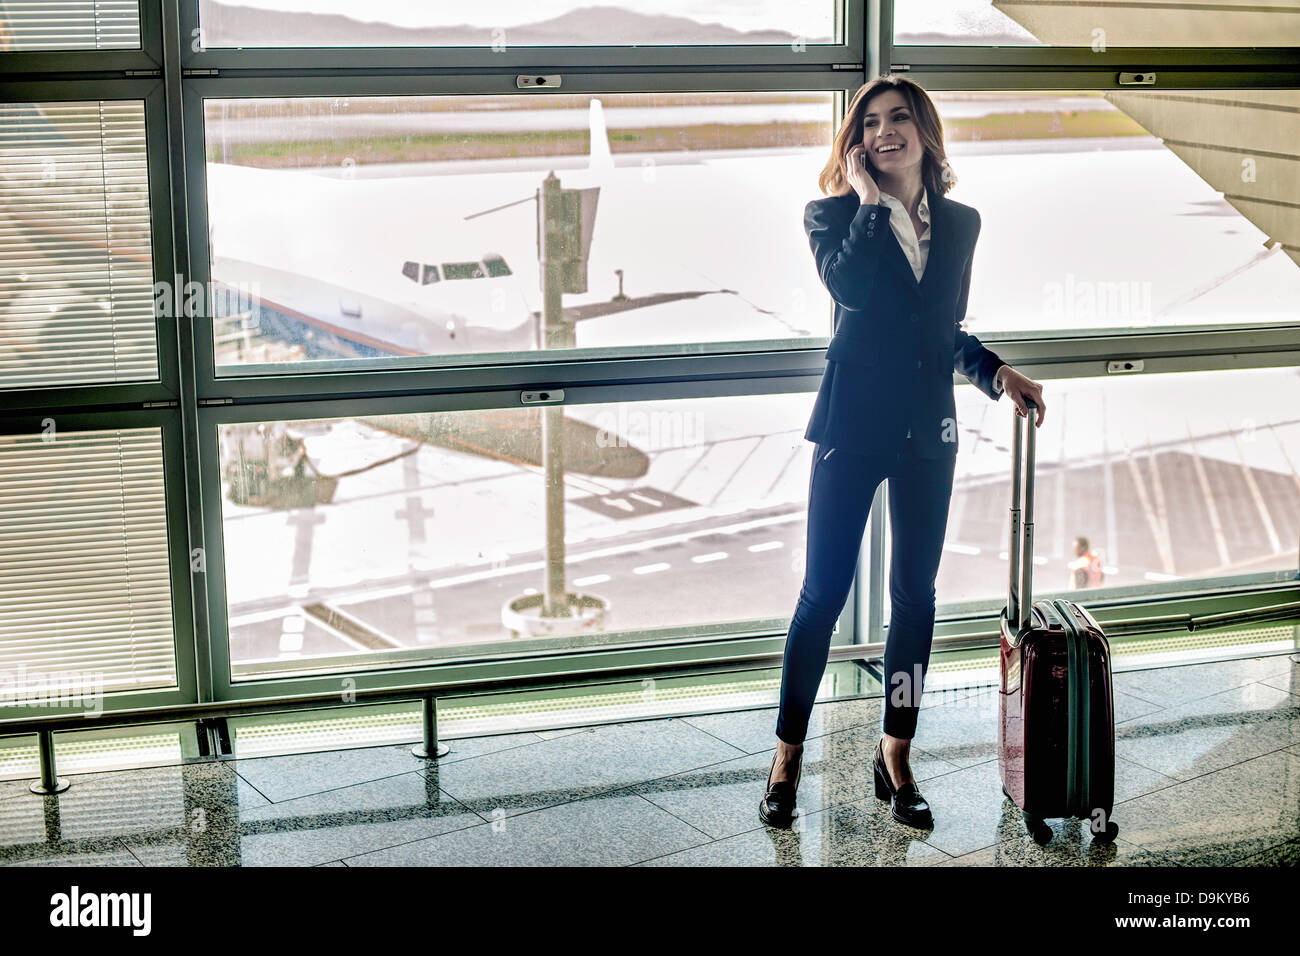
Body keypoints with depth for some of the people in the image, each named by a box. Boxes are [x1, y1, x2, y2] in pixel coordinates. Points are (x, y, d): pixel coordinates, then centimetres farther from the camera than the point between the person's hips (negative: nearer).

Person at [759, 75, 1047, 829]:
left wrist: (996, 373, 2)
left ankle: (896, 757, 21)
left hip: (928, 427, 4)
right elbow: (848, 283, -24)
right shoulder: (834, 213, -2)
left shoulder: (961, 223, 9)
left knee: (916, 594, 8)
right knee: (824, 592, -1)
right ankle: (788, 757, 13)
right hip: (854, 421, -4)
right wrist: (870, 198, -14)